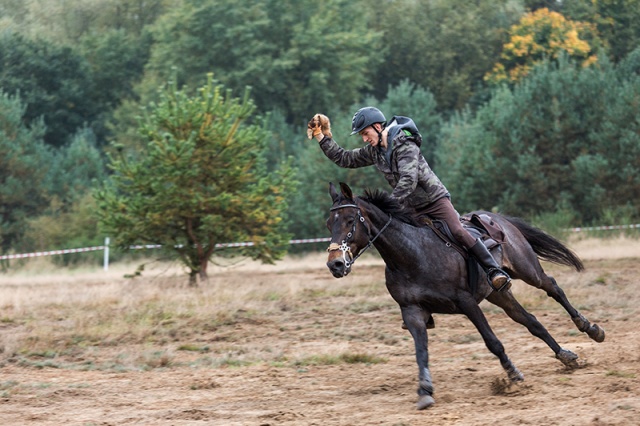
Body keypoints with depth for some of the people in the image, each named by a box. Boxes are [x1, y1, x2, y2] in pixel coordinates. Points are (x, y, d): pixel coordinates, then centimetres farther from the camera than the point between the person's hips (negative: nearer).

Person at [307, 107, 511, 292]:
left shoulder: (404, 145, -19)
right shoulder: (373, 152, 5)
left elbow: (408, 180, -30)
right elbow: (344, 158, 14)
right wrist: (322, 138, 6)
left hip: (435, 199, -8)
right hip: (412, 209, 8)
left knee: (458, 232, -25)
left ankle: (494, 271, -24)